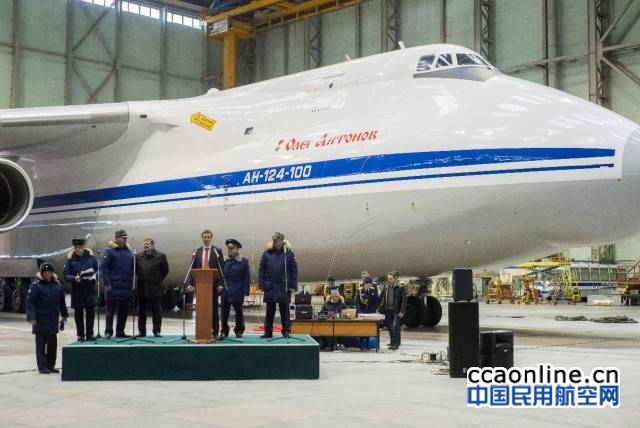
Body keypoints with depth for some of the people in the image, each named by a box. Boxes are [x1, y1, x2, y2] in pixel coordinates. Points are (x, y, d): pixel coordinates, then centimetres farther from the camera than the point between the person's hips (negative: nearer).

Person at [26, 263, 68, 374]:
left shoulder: (57, 285, 9)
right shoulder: (36, 285, -6)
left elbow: (61, 301, 18)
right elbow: (30, 302, -10)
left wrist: (64, 315, 21)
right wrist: (31, 317, -18)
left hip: (53, 320, 5)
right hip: (40, 321, -5)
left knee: (53, 343, 10)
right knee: (41, 344, 1)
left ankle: (51, 365, 20)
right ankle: (42, 366, 7)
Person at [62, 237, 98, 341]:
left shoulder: (91, 257, 2)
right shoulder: (70, 259, -1)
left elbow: (98, 269, 9)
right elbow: (65, 275, -2)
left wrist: (94, 275, -12)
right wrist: (74, 278, -20)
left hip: (90, 290, 1)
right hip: (77, 291, -1)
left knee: (91, 311, 4)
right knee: (78, 313, 5)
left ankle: (90, 334, 15)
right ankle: (80, 335, 14)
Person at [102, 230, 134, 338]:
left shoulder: (128, 252, 12)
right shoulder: (110, 251, -4)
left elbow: (131, 269, 16)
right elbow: (104, 267, -8)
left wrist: (131, 283, 9)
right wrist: (107, 283, -13)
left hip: (126, 287, 5)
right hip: (113, 287, -5)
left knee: (124, 311, 8)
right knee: (111, 310, 1)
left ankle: (120, 331, 17)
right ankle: (108, 332, 9)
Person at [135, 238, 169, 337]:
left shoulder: (160, 256, -2)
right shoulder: (138, 257, 7)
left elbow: (165, 270, 2)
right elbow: (135, 270, 13)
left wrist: (158, 280, 3)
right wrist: (139, 279, 6)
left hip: (155, 289, -3)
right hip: (142, 288, 3)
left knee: (156, 311, 2)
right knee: (141, 311, 7)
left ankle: (157, 331, 9)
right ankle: (141, 331, 15)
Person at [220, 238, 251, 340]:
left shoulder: (243, 261, -4)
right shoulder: (224, 260, 5)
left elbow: (246, 278, -4)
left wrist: (245, 292, -9)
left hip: (237, 291, -3)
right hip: (225, 290, 3)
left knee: (238, 311, 10)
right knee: (224, 312, 4)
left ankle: (239, 331, 23)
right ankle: (224, 331, 12)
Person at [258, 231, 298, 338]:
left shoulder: (288, 253, -1)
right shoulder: (267, 253, 2)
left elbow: (294, 271, -1)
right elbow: (261, 270, 4)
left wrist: (293, 286, -6)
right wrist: (261, 284, -2)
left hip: (284, 288, -1)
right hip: (270, 287, 2)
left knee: (284, 311, 7)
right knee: (269, 311, 9)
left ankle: (286, 331, 15)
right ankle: (268, 332, 17)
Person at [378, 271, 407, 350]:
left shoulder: (400, 287, -6)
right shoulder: (386, 287, 9)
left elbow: (404, 300, -8)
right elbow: (382, 298, 15)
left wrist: (402, 311, -14)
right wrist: (380, 308, 6)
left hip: (396, 311, -5)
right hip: (388, 310, 5)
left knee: (395, 327, -11)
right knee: (390, 328, 11)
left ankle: (395, 344, -8)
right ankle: (393, 342, 23)